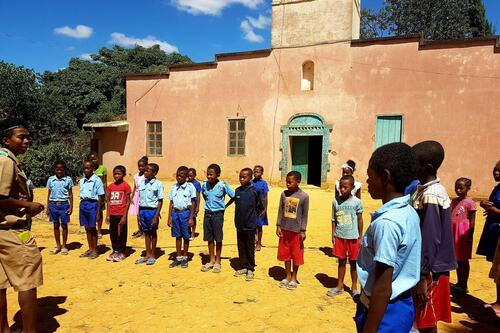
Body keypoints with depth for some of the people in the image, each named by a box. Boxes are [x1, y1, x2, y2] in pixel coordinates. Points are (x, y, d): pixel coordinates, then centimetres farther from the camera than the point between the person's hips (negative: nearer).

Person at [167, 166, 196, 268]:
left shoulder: (190, 186, -5)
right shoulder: (173, 187, 8)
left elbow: (193, 203, -5)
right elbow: (171, 203, 11)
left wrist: (191, 218, -9)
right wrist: (169, 217, 6)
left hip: (185, 213, -4)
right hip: (175, 213, 4)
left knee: (186, 237, 6)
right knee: (177, 236, 11)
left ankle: (184, 258, 19)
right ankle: (178, 257, 22)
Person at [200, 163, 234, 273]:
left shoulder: (223, 185, -14)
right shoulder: (204, 185, -3)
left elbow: (233, 196, -4)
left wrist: (224, 206, 1)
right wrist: (209, 205, 10)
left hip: (218, 214, -3)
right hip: (207, 214, 4)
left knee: (218, 239, 4)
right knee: (209, 238, 11)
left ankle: (217, 262, 18)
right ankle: (211, 261, 25)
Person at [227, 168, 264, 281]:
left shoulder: (254, 191, -10)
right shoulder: (237, 191, 2)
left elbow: (260, 207, -2)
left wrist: (253, 218, 1)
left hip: (250, 226, -4)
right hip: (239, 225, 5)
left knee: (250, 249, 7)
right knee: (241, 248, 14)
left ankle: (250, 269, 21)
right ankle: (243, 267, 29)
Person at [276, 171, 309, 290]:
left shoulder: (304, 196, -10)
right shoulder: (284, 194, 0)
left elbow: (305, 214, -6)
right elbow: (280, 210, 5)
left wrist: (303, 231, -7)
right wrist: (278, 226, 2)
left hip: (296, 230, -3)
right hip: (284, 229, 3)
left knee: (296, 255, 7)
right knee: (285, 253, 12)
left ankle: (294, 278, 24)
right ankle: (288, 276, 28)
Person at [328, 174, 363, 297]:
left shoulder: (357, 202, -8)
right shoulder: (336, 201, -3)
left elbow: (360, 220, -1)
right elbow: (334, 220, 4)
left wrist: (360, 237, 0)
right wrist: (333, 235, 2)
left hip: (353, 237, -2)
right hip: (340, 236, 2)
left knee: (353, 262, 10)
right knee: (341, 261, 13)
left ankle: (354, 287, 26)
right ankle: (340, 286, 26)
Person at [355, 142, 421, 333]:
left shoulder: (386, 222, -26)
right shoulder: (409, 213, 1)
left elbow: (383, 288, -24)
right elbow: (402, 267, 9)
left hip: (385, 310, -8)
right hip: (403, 304, 8)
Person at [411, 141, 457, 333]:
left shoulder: (430, 196, -22)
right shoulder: (425, 190, 6)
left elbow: (430, 240, -23)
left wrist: (422, 277, -18)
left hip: (430, 271, -9)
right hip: (424, 267, 9)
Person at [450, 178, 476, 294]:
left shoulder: (469, 203, -10)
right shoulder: (454, 201, 9)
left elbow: (472, 221, -10)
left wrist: (470, 235, -12)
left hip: (464, 234, -6)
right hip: (453, 233, 6)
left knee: (463, 260, 3)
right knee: (457, 259, 14)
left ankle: (464, 286, 14)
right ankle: (459, 283, 26)